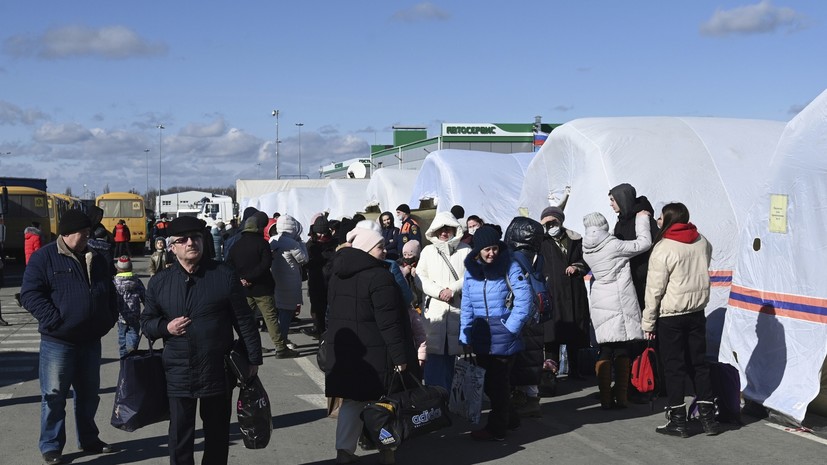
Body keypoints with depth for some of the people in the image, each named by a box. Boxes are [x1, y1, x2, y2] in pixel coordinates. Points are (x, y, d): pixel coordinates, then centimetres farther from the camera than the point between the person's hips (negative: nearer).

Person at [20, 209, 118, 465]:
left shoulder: (97, 260, 11)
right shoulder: (44, 257, -7)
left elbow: (109, 293, 21)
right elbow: (30, 294, -13)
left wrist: (109, 319, 6)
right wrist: (55, 320, -19)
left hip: (90, 340, 6)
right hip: (57, 341, -6)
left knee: (89, 393, 15)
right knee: (54, 395, 1)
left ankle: (88, 439, 29)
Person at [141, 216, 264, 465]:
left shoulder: (224, 275, -3)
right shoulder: (159, 282, 3)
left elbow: (244, 320, 0)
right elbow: (147, 322, 11)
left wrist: (253, 358, 0)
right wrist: (166, 327, -11)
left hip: (218, 372, -1)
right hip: (178, 373, 1)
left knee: (218, 435, 12)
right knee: (180, 437, 8)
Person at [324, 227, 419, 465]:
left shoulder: (338, 274, 10)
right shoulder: (378, 276, -16)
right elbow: (388, 322, -19)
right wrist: (400, 355, -16)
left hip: (343, 347, 7)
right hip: (374, 351, -7)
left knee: (352, 400, 13)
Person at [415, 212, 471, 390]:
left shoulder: (465, 250, 10)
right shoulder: (428, 251, 13)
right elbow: (420, 278, 5)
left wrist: (452, 289, -12)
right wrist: (439, 291, -9)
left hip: (457, 308, 0)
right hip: (434, 308, 0)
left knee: (452, 354, 3)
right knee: (434, 354, -5)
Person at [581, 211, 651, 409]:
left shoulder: (587, 251, 5)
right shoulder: (613, 246, -12)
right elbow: (644, 243, -7)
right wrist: (642, 219, 5)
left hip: (600, 304, 5)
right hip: (620, 303, -5)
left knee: (604, 352, 6)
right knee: (622, 352, 3)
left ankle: (606, 398, 6)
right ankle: (621, 398, 6)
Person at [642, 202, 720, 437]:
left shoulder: (663, 249, -16)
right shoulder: (702, 242, 1)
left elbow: (654, 290, -14)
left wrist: (648, 322, -6)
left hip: (670, 317, -5)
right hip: (697, 313, 5)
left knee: (674, 367, 3)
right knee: (699, 364, 13)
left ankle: (678, 420, 8)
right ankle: (708, 417, 16)